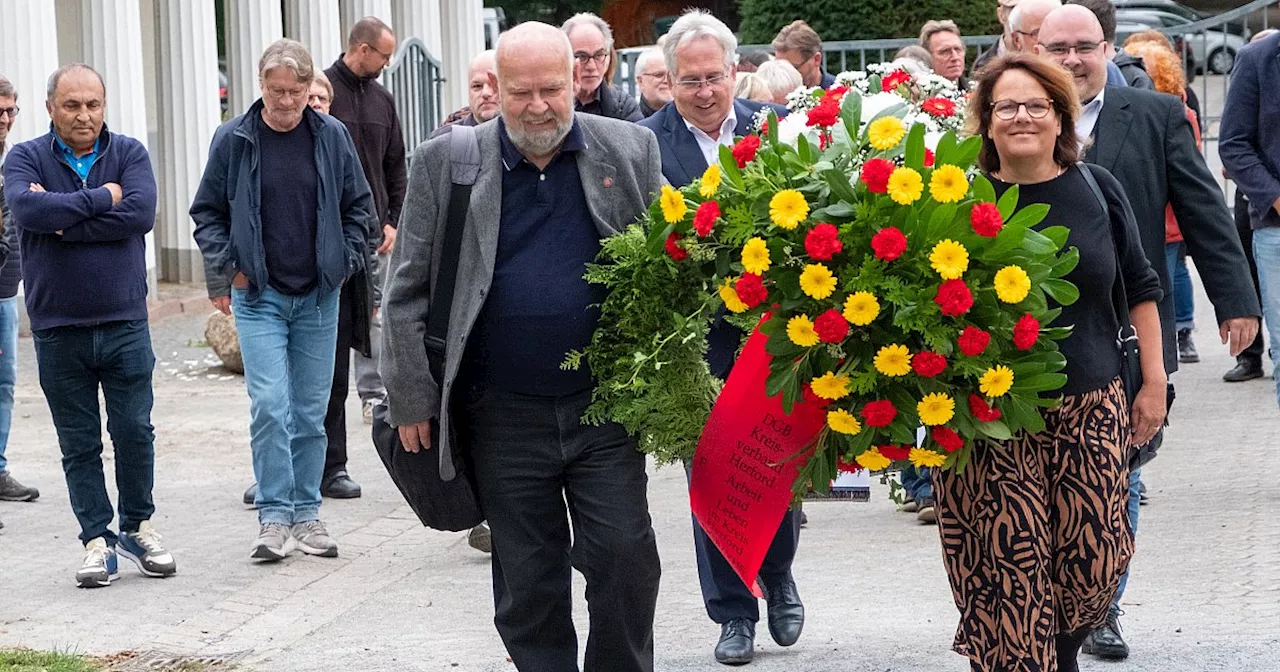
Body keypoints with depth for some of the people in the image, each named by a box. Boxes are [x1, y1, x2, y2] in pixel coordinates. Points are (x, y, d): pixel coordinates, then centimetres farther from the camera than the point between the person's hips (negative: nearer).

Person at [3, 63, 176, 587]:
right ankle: (97, 539, 14)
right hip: (57, 328, 0)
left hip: (124, 322, 0)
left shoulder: (129, 154, 3)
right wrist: (101, 198, -14)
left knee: (134, 431, 1)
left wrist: (62, 221, -14)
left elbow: (141, 212, -14)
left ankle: (138, 526, 19)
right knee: (79, 444, 6)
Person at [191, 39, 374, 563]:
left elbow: (359, 206, 11)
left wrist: (344, 261, 3)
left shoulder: (332, 137, 1)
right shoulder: (233, 140, -3)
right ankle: (274, 517, -6)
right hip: (258, 296, -2)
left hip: (319, 297, 2)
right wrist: (226, 270, -3)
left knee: (310, 412, 7)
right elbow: (207, 212, 6)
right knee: (269, 406, -12)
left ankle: (306, 515, 16)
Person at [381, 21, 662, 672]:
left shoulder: (629, 150, 2)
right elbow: (408, 292, 2)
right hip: (505, 416, 0)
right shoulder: (444, 164, 0)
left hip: (606, 404, 0)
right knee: (529, 583, 7)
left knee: (624, 555, -3)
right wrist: (413, 400, -3)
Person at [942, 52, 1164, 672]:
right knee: (1008, 573, -6)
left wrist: (1153, 381, 12)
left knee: (1090, 566, 4)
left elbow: (1139, 288, 13)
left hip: (1090, 411, 2)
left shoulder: (1096, 188, 4)